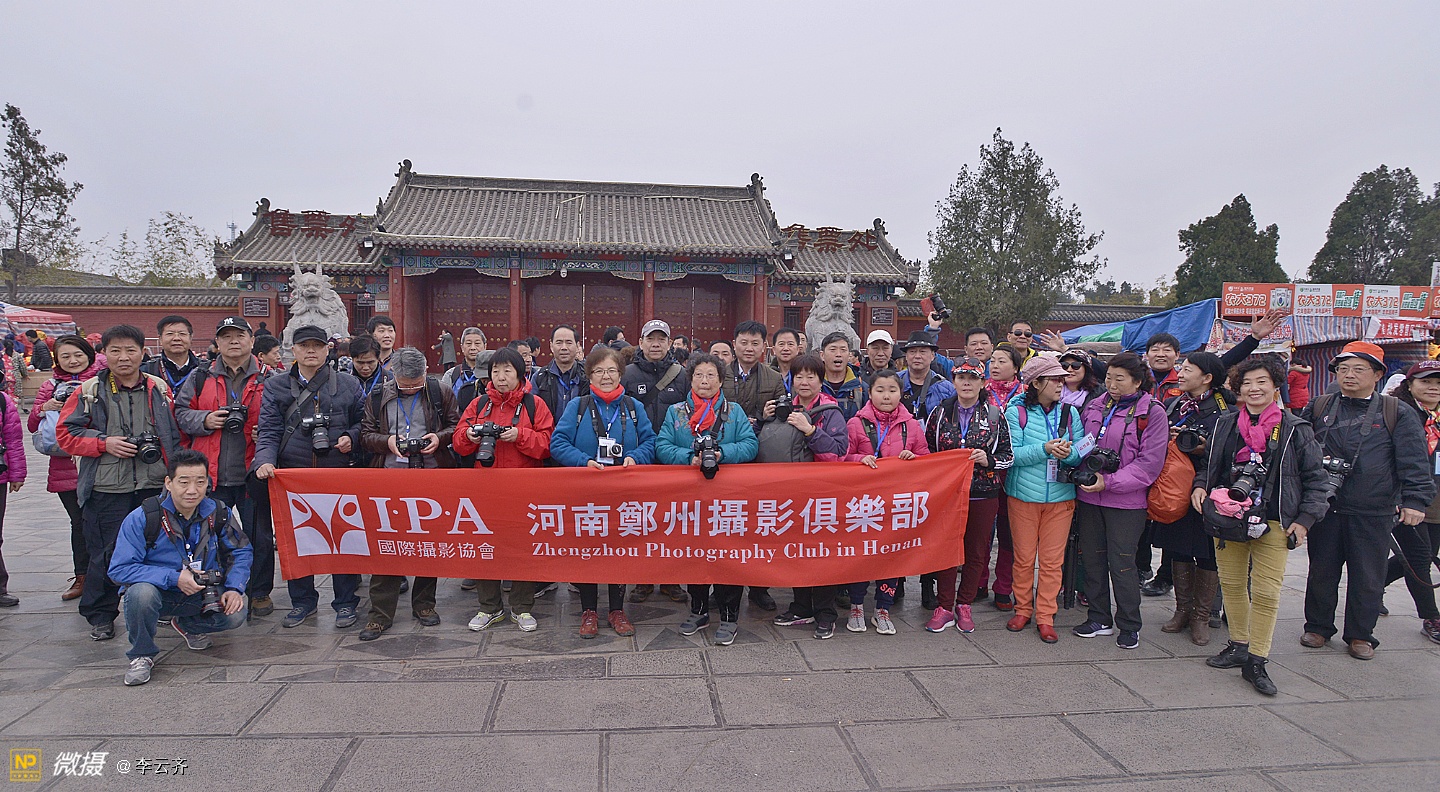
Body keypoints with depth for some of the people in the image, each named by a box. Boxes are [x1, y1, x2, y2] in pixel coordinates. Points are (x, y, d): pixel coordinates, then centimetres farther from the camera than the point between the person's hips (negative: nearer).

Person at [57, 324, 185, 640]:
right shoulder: (89, 391, 2)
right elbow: (65, 433, 3)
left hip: (153, 486, 2)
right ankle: (100, 616, 19)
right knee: (106, 553, 2)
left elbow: (175, 434, 12)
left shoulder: (159, 389, 8)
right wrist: (104, 443, -12)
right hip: (106, 488, -2)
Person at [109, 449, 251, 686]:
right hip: (158, 593, -3)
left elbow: (241, 552, 4)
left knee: (235, 614, -21)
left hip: (201, 595, 3)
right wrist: (174, 578, -29)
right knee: (141, 592, -36)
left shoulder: (218, 513, -8)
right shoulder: (142, 518, -18)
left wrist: (234, 588, -13)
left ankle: (184, 625, 14)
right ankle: (141, 655, -7)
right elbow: (119, 569, -20)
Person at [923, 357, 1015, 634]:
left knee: (976, 550, 8)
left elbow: (1008, 455, 4)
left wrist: (988, 460, -13)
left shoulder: (995, 414, 2)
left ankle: (965, 604, 24)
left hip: (984, 494, 0)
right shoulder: (940, 413, 3)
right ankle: (944, 606, 16)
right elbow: (926, 450, 11)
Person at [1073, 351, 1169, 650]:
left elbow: (1148, 465, -12)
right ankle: (1099, 619, 26)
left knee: (1122, 563, 0)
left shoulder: (1152, 412, -7)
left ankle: (1129, 625, 17)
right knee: (1092, 558, 12)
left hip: (1126, 502, -5)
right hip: (1089, 497, 5)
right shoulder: (1095, 407, 9)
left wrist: (1109, 481, -20)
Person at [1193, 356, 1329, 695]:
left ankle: (1256, 662, 3)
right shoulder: (1224, 425, 7)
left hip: (1273, 523, -3)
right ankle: (1239, 645, 27)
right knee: (1231, 584, 11)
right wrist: (1200, 486, 1)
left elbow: (1316, 479, 2)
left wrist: (1304, 520, -4)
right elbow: (1206, 463, 19)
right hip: (1226, 517, 3)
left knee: (1266, 592, -6)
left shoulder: (1295, 430, -1)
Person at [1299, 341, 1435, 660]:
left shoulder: (1397, 414, 2)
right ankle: (1318, 627, 25)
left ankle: (1360, 635, 22)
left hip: (1374, 514, -1)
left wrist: (1415, 501, -13)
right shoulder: (1318, 408, 7)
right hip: (1325, 510, 2)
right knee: (1321, 571, 10)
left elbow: (1415, 463, -3)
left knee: (1367, 577, 7)